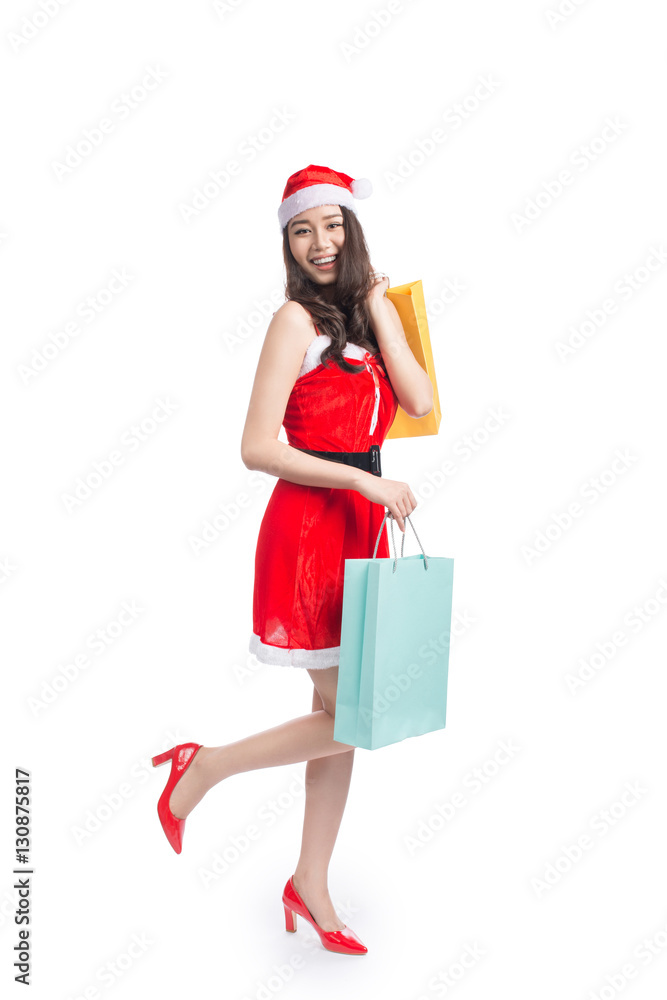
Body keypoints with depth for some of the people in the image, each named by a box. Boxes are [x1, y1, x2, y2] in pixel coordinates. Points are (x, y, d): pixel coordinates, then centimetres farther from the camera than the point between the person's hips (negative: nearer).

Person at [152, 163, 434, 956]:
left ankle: (310, 886, 31)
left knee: (342, 715, 13)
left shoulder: (362, 317, 14)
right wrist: (366, 480, -17)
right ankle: (201, 769, 20)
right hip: (309, 528, -7)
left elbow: (420, 402, -1)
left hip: (361, 527, 8)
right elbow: (257, 448, -15)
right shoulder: (297, 319, -7)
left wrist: (379, 308, 2)